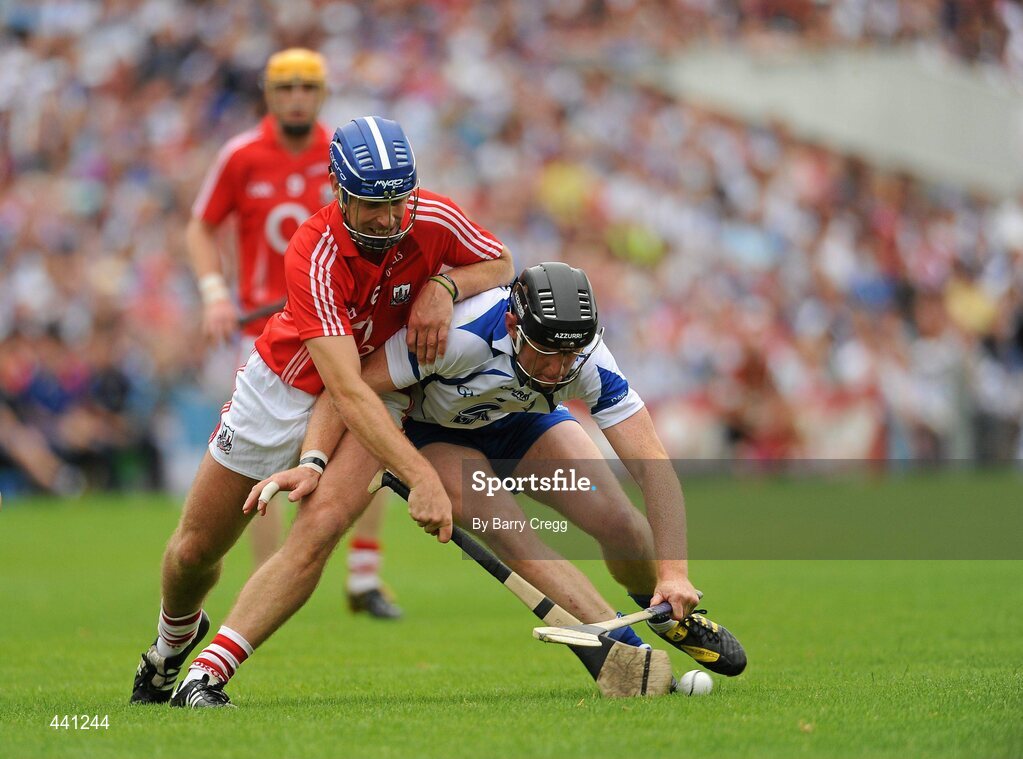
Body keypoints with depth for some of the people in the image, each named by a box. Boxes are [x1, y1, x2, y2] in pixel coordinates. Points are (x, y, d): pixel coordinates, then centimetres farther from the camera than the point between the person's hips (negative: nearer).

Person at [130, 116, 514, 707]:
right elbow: (346, 390, -42)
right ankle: (173, 639, 44)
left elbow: (501, 264, 0)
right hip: (286, 385, -2)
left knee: (319, 531, -25)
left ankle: (208, 676, -21)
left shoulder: (434, 220, -23)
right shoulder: (315, 256, -35)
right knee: (195, 549, 9)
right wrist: (420, 475, -52)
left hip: (378, 393, 2)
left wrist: (445, 286, -23)